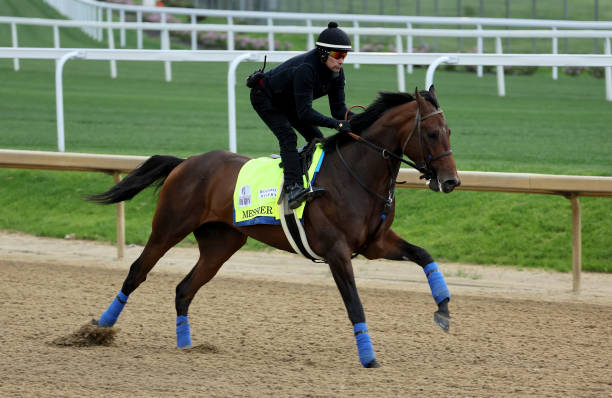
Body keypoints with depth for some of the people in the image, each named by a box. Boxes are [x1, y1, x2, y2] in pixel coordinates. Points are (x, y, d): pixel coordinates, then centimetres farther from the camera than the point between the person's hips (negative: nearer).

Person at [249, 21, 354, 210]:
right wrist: (335, 123, -50)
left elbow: (339, 109, -14)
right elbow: (304, 113, -42)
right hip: (264, 98, -9)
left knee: (317, 139, 1)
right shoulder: (305, 69, -40)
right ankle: (293, 187, -42)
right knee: (288, 137, -27)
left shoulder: (336, 72, -15)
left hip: (287, 102, 9)